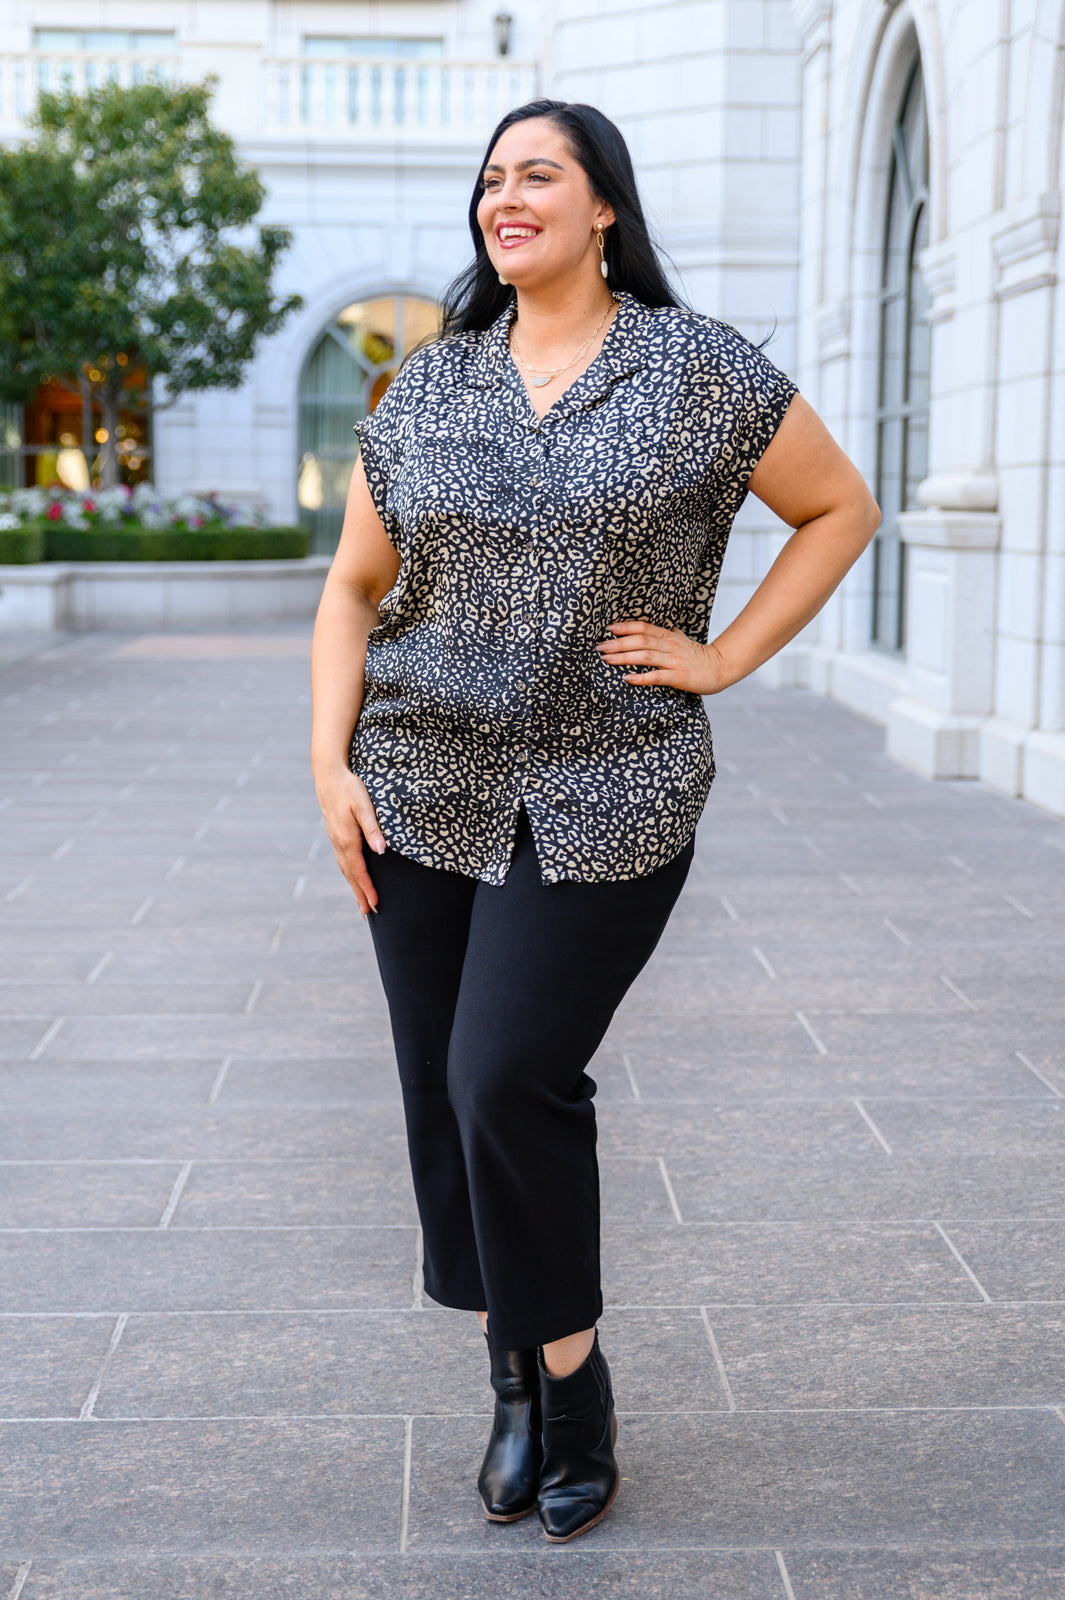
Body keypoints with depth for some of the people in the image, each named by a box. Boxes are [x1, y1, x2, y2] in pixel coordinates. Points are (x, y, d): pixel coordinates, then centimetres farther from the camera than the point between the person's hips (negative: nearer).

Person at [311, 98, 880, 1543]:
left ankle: (573, 1383, 9)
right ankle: (516, 1385, 24)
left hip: (606, 805, -4)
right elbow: (353, 590, 13)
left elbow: (842, 507, 8)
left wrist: (722, 658, -1)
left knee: (509, 1082, -14)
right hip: (424, 797, 4)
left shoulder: (698, 368, 0)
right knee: (443, 1095, 6)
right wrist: (330, 763, 2)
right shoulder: (429, 385, 9)